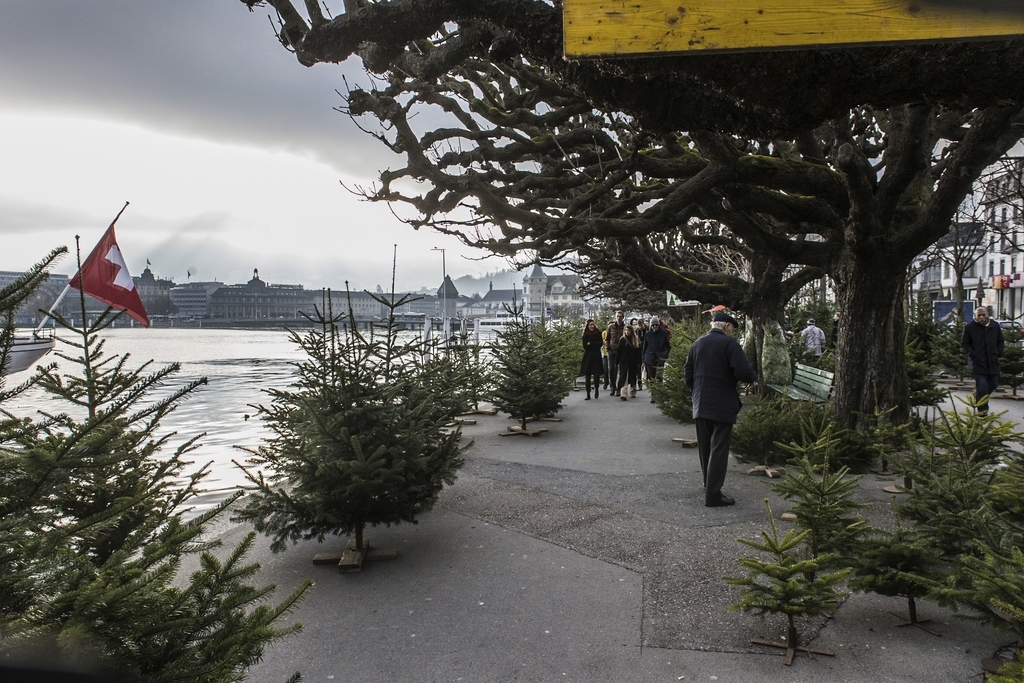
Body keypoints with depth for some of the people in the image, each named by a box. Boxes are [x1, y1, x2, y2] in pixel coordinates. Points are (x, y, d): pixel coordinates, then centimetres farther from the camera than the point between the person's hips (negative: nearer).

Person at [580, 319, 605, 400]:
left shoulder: (598, 333, 5)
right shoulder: (585, 335, 4)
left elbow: (600, 343, -4)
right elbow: (585, 346, -3)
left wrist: (590, 344, -7)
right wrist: (595, 344, -6)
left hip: (597, 356, 0)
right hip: (588, 356, 0)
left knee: (597, 374, -8)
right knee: (587, 375, -2)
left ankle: (596, 389, 19)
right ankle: (588, 394, 3)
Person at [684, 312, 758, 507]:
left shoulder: (698, 343, 8)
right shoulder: (729, 344, -11)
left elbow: (687, 373, 11)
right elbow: (744, 372, -20)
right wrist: (753, 378, 1)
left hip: (700, 405, 6)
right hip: (722, 406, -6)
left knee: (704, 448, 17)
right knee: (718, 450, -2)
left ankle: (709, 487, 29)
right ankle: (713, 495, -1)